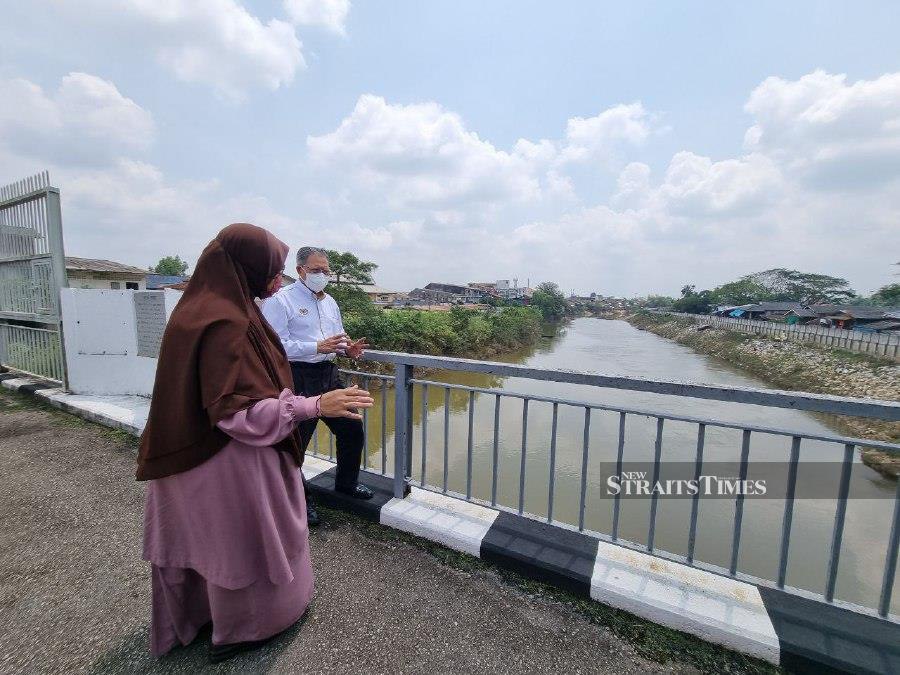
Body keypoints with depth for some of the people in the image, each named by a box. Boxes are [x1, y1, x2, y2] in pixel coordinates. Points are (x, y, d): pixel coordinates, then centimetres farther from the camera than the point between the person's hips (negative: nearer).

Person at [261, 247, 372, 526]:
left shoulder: (330, 302, 16)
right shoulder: (281, 300, -8)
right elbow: (276, 345, -18)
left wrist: (348, 349, 0)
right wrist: (317, 347, -26)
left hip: (329, 375, 8)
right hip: (298, 379, -7)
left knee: (352, 430, 14)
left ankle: (346, 483, 37)